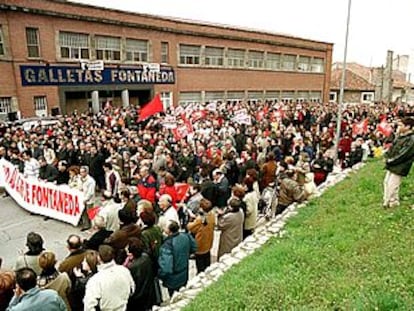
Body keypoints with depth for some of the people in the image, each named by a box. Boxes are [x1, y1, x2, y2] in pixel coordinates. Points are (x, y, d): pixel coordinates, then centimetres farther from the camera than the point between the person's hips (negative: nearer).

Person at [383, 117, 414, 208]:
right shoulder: (400, 135, 8)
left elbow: (404, 154, -22)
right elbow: (392, 147, 15)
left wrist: (392, 160, -16)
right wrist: (387, 156, 1)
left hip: (399, 166, -9)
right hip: (391, 164, 9)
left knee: (392, 185, -3)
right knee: (386, 182, 15)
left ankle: (393, 202, 14)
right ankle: (386, 200, 28)